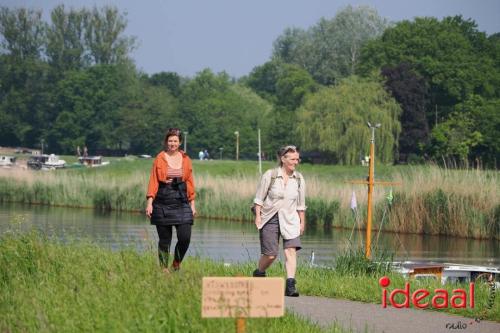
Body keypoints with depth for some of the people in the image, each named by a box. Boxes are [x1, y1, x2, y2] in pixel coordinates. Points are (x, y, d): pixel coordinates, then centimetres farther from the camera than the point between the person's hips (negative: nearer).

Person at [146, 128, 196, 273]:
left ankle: (176, 263, 15)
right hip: (163, 203, -2)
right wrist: (150, 202, -8)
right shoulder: (160, 159, 1)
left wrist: (192, 204, 8)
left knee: (185, 237, -8)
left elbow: (190, 182, 10)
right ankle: (164, 268, 13)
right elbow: (153, 181, -1)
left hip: (181, 202, 2)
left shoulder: (185, 159, 8)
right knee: (164, 238, 2)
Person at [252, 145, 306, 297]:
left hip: (290, 220, 3)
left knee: (291, 250, -15)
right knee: (270, 254, -1)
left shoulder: (299, 179, 5)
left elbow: (301, 204, 14)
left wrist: (302, 222, 15)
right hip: (270, 219, -3)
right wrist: (258, 216, -9)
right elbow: (259, 198, -2)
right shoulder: (270, 175, -7)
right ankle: (259, 274, 30)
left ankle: (290, 285, -17)